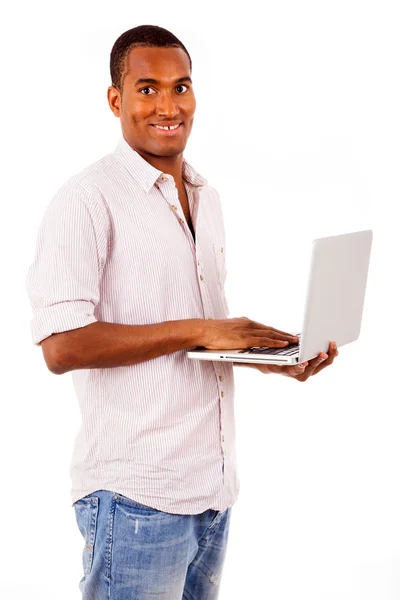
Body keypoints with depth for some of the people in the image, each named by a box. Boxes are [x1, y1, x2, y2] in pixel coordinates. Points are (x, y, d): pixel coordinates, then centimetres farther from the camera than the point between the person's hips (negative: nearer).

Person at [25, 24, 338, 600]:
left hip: (215, 489, 7)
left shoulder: (206, 197, 15)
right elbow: (62, 347, -20)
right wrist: (197, 331, -19)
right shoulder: (87, 199, -11)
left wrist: (271, 355, 3)